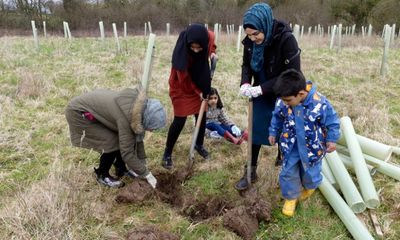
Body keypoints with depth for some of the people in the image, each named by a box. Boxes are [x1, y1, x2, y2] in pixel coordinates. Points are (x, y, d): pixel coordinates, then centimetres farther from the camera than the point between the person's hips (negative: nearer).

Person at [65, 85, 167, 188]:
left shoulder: (139, 110, -9)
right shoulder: (127, 115, -34)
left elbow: (137, 138, 3)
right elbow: (127, 152, -29)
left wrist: (143, 164, 5)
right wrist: (146, 174, -20)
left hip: (96, 106, 8)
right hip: (79, 112, -8)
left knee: (125, 138, -1)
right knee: (112, 142, -16)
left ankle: (121, 169, 18)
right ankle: (102, 175, 6)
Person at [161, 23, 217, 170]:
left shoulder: (208, 37, -20)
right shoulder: (182, 51, -33)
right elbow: (184, 79, -22)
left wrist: (212, 52, -7)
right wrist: (197, 92, -14)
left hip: (200, 84, 5)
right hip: (182, 87, -5)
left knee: (202, 116, 11)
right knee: (179, 120, -5)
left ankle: (199, 145, 35)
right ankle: (167, 153, 11)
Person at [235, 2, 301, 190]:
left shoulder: (286, 39, -28)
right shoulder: (250, 41, -12)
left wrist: (262, 88, -30)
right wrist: (245, 83, -17)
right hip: (262, 94, 5)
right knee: (255, 131, 11)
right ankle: (251, 171, 27)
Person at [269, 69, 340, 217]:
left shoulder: (320, 104, -29)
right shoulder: (282, 103, -19)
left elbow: (332, 122, -11)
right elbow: (277, 117, 4)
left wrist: (331, 140, -10)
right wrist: (273, 132, 9)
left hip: (312, 147, -2)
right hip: (291, 146, 2)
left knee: (310, 172, 18)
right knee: (288, 173, 10)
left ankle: (310, 187, 54)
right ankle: (291, 196, 36)